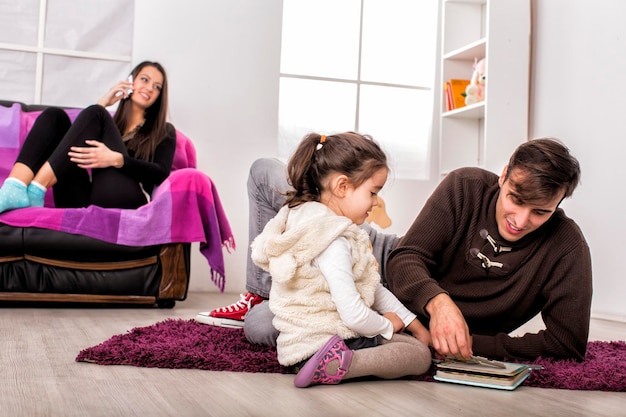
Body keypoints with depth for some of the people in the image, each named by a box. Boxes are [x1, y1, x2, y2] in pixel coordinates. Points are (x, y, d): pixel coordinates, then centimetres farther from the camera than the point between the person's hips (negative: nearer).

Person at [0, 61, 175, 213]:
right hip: (84, 199, 3)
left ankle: (34, 191, -30)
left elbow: (161, 172, 0)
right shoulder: (109, 124, 32)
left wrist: (117, 159, -15)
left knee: (95, 115, -13)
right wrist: (102, 105, 11)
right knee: (54, 114, -5)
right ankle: (15, 189, -32)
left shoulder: (164, 131, 23)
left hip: (121, 199, -3)